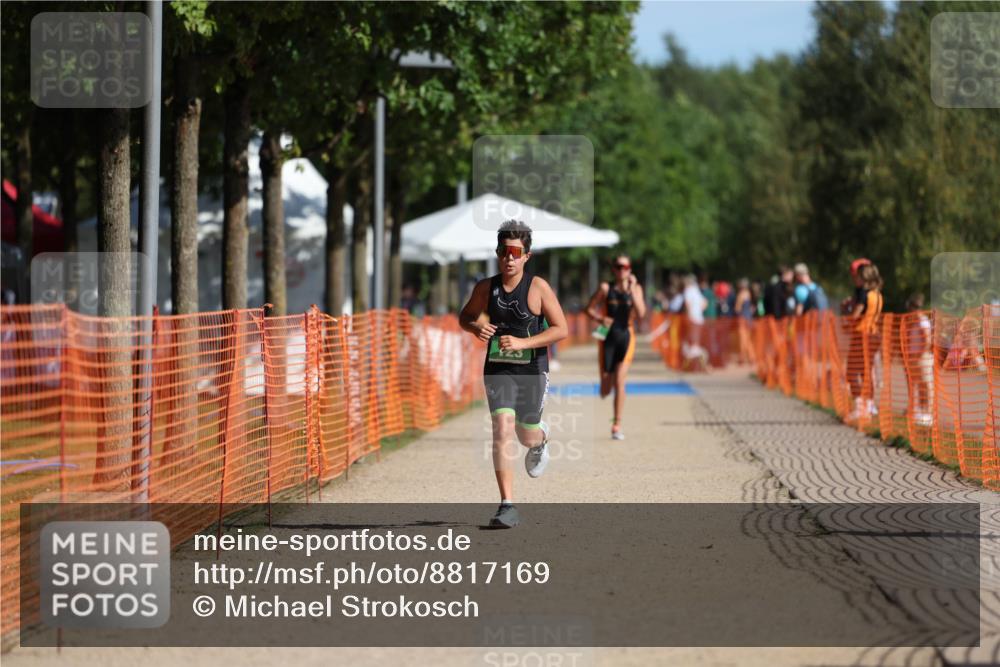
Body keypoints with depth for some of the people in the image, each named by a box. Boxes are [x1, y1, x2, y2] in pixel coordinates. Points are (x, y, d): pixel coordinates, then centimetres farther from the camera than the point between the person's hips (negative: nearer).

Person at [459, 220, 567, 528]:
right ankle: (507, 506, -16)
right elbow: (465, 317, 16)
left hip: (532, 369, -1)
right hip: (497, 369, 1)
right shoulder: (486, 288, 0)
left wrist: (522, 343, -20)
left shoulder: (538, 288, -9)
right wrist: (476, 328, -9)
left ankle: (541, 439, 51)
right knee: (502, 428, -16)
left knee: (527, 436, 9)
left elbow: (561, 329, -9)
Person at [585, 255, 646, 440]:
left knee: (619, 381, -14)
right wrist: (601, 319, -15)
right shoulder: (606, 288, 0)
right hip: (608, 337, 0)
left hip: (626, 336, 0)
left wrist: (632, 290, -15)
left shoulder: (635, 288, 3)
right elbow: (589, 309, 4)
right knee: (605, 388, 3)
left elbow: (641, 314, -9)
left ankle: (617, 426, -8)